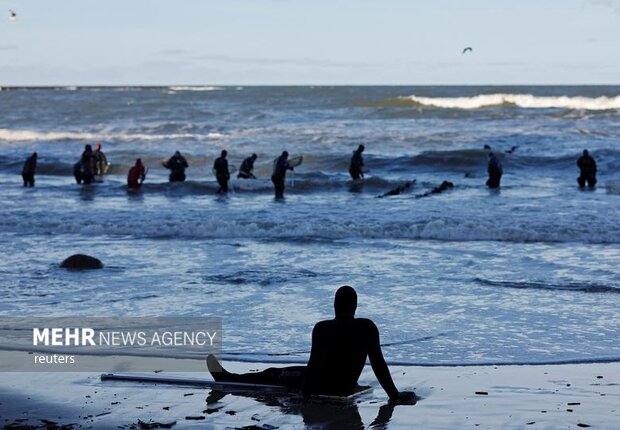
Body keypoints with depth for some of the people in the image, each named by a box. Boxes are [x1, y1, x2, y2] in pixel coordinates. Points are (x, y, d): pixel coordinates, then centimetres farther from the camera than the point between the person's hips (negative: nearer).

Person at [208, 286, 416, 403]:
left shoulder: (322, 329, -17)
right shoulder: (368, 328, -10)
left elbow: (314, 363, -16)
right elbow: (379, 364, -11)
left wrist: (305, 394, -6)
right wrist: (395, 395, -7)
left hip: (319, 387, -4)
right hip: (345, 389, 4)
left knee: (272, 374, 22)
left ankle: (227, 378, 39)